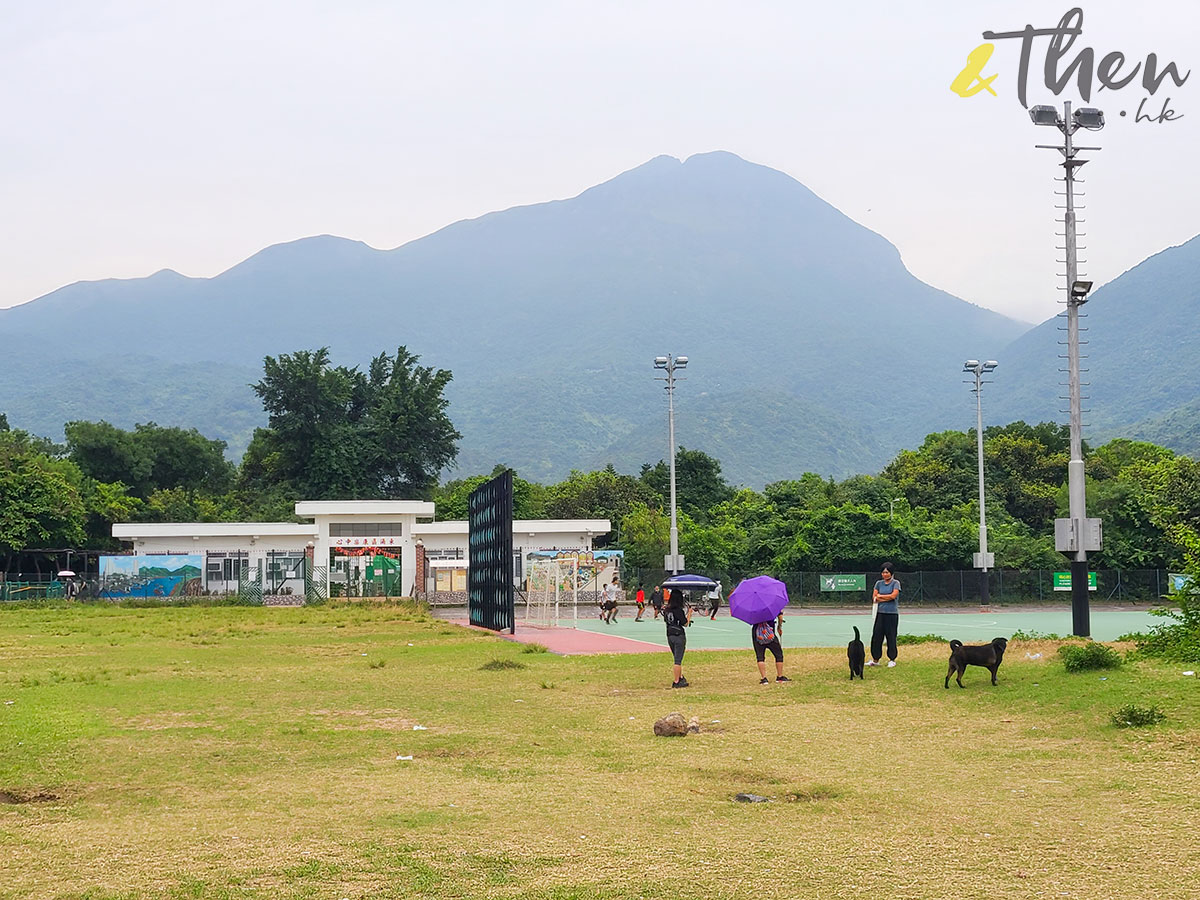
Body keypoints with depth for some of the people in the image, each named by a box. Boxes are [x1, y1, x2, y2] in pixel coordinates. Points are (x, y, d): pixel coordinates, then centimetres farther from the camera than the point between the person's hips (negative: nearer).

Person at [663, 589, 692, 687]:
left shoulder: (666, 610, 3)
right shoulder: (679, 610, -17)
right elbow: (685, 624, -13)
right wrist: (689, 613, 0)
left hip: (669, 636, 7)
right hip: (679, 636, -7)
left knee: (677, 659, 18)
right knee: (678, 660, -1)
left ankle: (681, 678, 25)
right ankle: (676, 682, 1)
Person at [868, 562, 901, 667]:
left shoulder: (895, 583, 0)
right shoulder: (879, 583, 11)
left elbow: (893, 595, -14)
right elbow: (874, 598, 3)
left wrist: (880, 596, -3)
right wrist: (887, 598, -8)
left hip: (892, 614, -4)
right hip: (880, 613, 4)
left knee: (891, 637, 0)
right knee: (876, 636, 3)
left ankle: (892, 660, 11)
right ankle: (875, 659, 11)